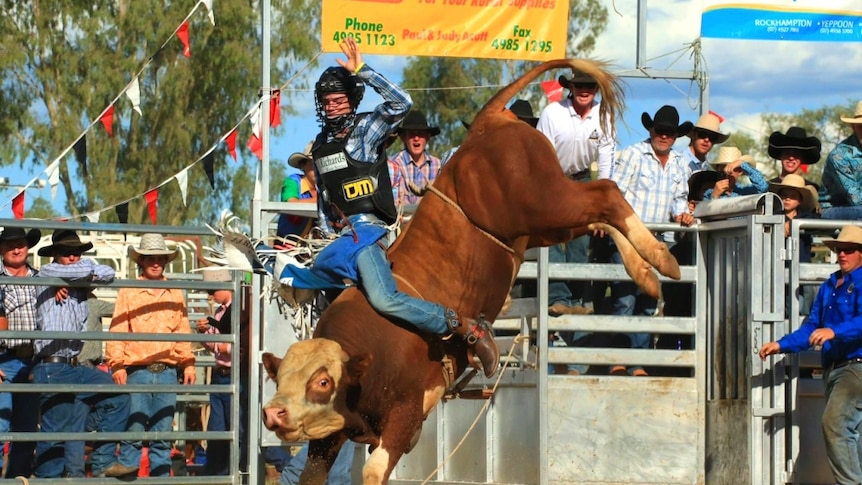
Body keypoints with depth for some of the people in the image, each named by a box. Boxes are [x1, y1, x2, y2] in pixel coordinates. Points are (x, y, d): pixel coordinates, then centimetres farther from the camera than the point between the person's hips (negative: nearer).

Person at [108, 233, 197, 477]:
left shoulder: (176, 294, 15)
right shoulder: (128, 293, 5)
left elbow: (183, 333, 19)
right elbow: (116, 332, 1)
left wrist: (188, 364, 9)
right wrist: (117, 366, -10)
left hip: (167, 373, 3)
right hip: (136, 372, -3)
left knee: (162, 435, 4)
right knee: (133, 433, -6)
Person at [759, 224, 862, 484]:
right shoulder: (828, 287, 19)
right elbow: (812, 327, 19)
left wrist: (834, 332, -36)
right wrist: (781, 345, 7)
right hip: (832, 367, 8)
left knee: (834, 421, -21)